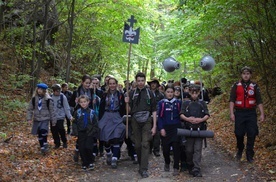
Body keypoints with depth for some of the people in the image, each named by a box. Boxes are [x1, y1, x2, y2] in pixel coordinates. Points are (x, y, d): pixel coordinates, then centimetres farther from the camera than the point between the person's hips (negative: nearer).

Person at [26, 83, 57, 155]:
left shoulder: (48, 99, -5)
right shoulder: (34, 99, 2)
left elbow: (52, 110, -1)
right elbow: (30, 109, 6)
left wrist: (54, 120, 0)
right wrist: (29, 118, -5)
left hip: (45, 119, -3)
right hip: (36, 119, 4)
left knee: (43, 130, -26)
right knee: (39, 134, 7)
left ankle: (45, 144, -8)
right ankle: (42, 147, 20)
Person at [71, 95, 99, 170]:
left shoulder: (91, 112, 2)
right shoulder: (77, 112, 3)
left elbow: (95, 124, 5)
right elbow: (74, 123, 6)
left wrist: (93, 132, -5)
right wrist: (75, 132, -4)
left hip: (89, 133, -2)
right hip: (81, 133, 2)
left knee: (88, 148, -11)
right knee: (82, 149, 2)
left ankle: (91, 162, 9)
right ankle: (85, 163, 16)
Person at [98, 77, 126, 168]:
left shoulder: (120, 95, 3)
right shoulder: (105, 95, 7)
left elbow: (123, 109, 3)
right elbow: (101, 108, 6)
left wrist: (122, 119, -4)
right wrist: (100, 120, 1)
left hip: (117, 118, -2)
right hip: (106, 117, 2)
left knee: (116, 138, -11)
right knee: (106, 138, 0)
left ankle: (114, 159, -9)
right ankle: (108, 154, 27)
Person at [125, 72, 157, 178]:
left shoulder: (149, 93, 2)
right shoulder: (132, 93, 6)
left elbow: (154, 110, 3)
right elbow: (129, 110, 9)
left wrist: (154, 126, -3)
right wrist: (127, 103, -12)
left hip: (146, 121, -2)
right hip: (135, 121, 2)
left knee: (145, 144, -9)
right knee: (137, 145, 8)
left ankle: (143, 169, -9)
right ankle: (141, 164, 25)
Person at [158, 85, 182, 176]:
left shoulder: (178, 102, 4)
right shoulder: (161, 103, 2)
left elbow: (181, 115, 9)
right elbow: (160, 116, 1)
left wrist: (181, 127, 5)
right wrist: (161, 128, -7)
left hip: (176, 128, 0)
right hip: (165, 128, 0)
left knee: (176, 147, -7)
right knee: (165, 147, 3)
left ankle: (176, 167, 2)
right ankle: (167, 163, 32)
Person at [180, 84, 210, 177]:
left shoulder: (202, 103, 9)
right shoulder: (185, 103, 9)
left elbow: (207, 115, 4)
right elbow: (181, 114, 2)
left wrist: (201, 119, -16)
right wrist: (187, 119, -18)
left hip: (200, 129, 0)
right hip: (189, 129, 0)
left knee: (198, 149, -5)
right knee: (189, 150, 6)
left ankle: (196, 170, -7)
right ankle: (190, 166, 25)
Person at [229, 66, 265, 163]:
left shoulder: (255, 86, 4)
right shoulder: (236, 85, 1)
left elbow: (259, 101, 4)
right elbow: (232, 100, -2)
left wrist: (262, 114, -3)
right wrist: (231, 113, -10)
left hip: (251, 113, 1)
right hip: (239, 113, -1)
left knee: (252, 134, -2)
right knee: (239, 134, 3)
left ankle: (250, 155, 9)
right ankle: (239, 151, 27)